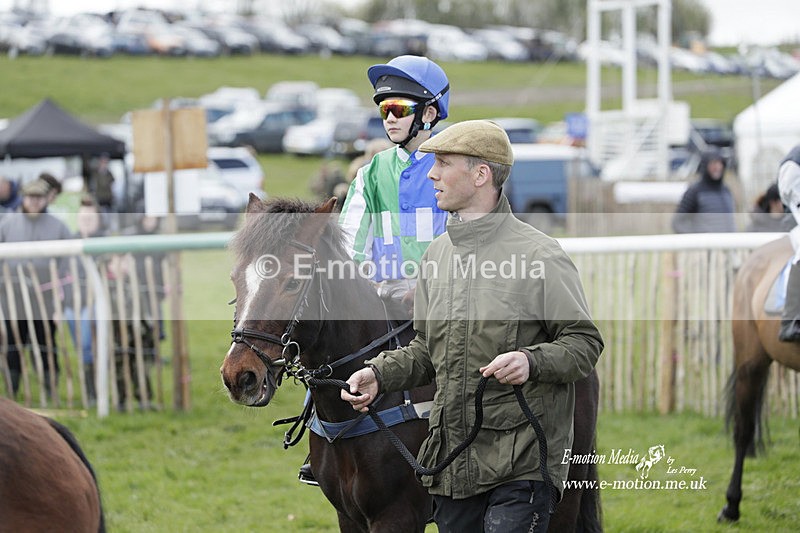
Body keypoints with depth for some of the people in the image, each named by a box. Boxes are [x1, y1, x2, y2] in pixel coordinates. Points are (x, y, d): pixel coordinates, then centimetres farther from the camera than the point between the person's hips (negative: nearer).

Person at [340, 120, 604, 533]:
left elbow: (585, 342, -7)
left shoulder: (539, 254, -9)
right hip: (452, 461, 7)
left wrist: (532, 361, -25)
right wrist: (380, 373, 3)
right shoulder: (436, 255, 12)